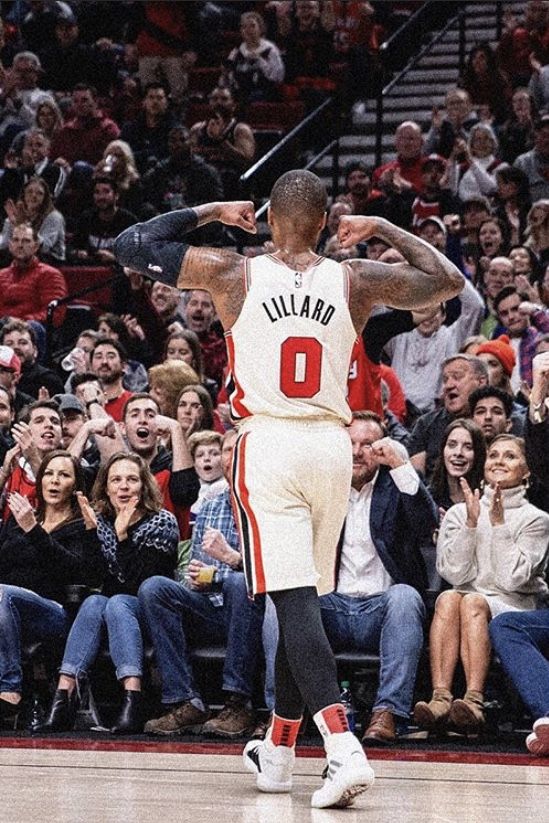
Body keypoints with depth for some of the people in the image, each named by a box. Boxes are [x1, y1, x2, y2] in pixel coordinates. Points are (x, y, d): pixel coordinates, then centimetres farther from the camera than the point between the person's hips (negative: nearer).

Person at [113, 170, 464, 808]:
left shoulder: (234, 274, -2)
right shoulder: (356, 281, 4)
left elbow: (129, 245, 4)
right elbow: (448, 281, 16)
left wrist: (208, 212, 14)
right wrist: (384, 229, 23)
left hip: (267, 444, -3)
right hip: (331, 445, 3)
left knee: (294, 601, -10)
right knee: (302, 600, 16)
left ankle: (344, 749, -27)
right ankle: (277, 752, 27)